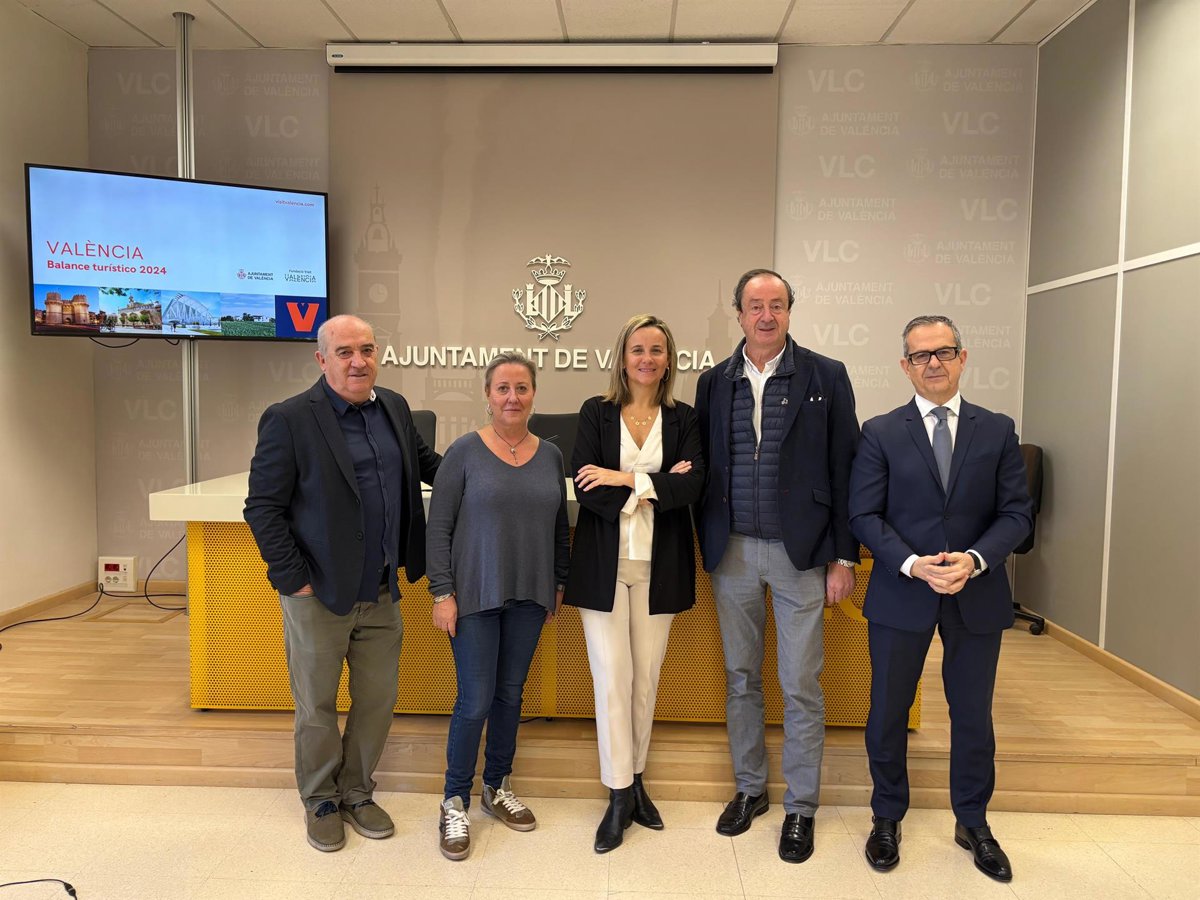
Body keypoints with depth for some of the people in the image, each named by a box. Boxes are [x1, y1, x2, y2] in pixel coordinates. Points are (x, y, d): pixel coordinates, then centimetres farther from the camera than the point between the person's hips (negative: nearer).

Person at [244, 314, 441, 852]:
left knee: (377, 701, 15)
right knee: (317, 706, 14)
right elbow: (262, 508, -11)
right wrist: (294, 579, -14)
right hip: (319, 594, -4)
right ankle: (321, 801, 36)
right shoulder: (290, 419, -12)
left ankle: (357, 793, 37)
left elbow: (425, 462, 19)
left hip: (381, 594, 5)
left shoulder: (395, 408, 5)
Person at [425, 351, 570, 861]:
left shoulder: (550, 455, 4)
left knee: (510, 694, 13)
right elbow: (439, 526, -6)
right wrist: (442, 593, -10)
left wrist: (558, 584, 10)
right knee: (476, 700, 0)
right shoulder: (466, 451, -7)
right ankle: (455, 802, 20)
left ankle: (497, 787, 32)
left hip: (529, 598, 4)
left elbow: (559, 526, 11)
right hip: (475, 596, -4)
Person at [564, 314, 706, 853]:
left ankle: (634, 779, 29)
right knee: (612, 678, 0)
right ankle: (620, 796, 13)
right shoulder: (596, 414, 2)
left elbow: (693, 486, -10)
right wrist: (658, 487, -14)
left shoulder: (683, 419, 5)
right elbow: (585, 488, -10)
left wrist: (626, 479, -17)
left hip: (659, 566, 2)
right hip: (604, 563, -1)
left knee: (646, 678, 11)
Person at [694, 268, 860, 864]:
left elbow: (845, 471, -2)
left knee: (801, 687, 5)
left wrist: (844, 557, -4)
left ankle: (801, 807, 23)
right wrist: (708, 547, 4)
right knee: (740, 678, 14)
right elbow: (703, 468, 9)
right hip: (732, 553, 3)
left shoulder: (826, 377, -1)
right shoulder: (714, 382, 6)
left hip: (800, 552, -2)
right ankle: (749, 788, 32)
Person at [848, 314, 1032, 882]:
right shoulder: (880, 433, -1)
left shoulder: (998, 431, 3)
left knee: (973, 715, 14)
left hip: (977, 597, 1)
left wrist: (974, 559, -17)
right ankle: (887, 818, 32)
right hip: (900, 595, -1)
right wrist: (913, 565, -18)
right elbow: (864, 515, -5)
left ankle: (972, 823, 36)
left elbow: (1017, 513, 0)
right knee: (888, 713, 9)